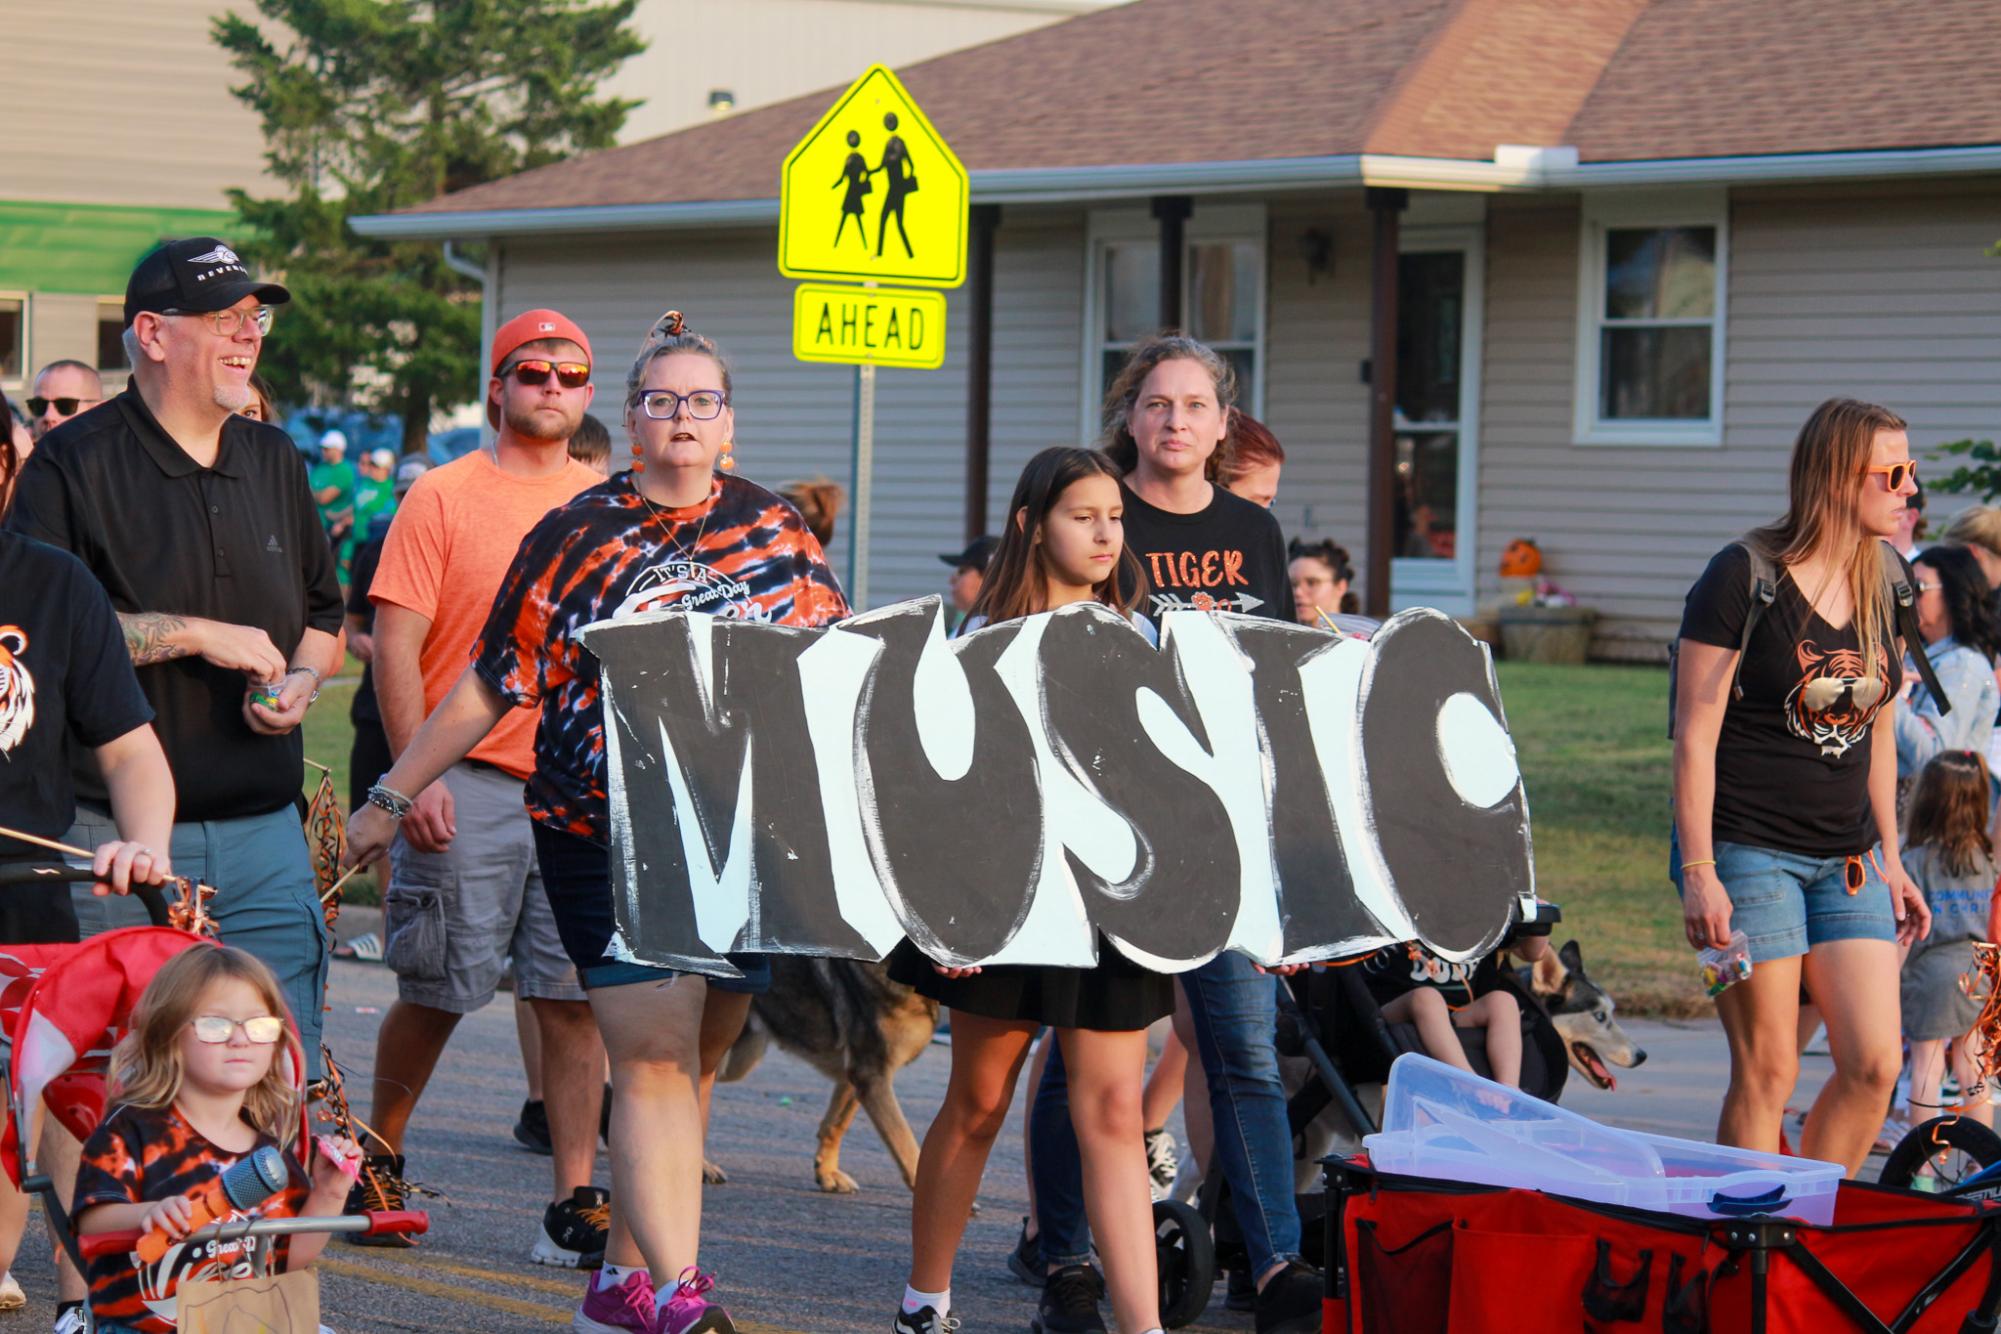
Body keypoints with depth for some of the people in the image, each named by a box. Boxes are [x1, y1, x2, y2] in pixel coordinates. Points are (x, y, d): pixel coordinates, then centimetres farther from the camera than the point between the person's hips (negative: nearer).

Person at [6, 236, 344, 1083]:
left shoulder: (275, 462, 16)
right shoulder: (76, 464, -4)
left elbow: (324, 615, 26)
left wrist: (302, 682, 4)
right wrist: (193, 634, -14)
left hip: (264, 830, 5)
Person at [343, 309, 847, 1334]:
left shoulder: (776, 533, 8)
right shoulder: (576, 537, 1)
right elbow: (491, 683, 5)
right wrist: (390, 796, 7)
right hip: (608, 840, -3)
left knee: (693, 1062, 9)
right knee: (654, 1063, -12)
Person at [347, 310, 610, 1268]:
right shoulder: (443, 497, -1)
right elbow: (395, 644, -4)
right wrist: (416, 774, -12)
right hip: (469, 786, -3)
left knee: (575, 999, 0)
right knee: (437, 994, 3)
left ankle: (573, 1205, 3)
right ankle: (376, 1158, 24)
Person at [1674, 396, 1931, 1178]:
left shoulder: (1878, 589, 10)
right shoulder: (1745, 578, -9)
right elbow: (1695, 734, -9)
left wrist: (1890, 860, 19)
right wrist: (1698, 871, -15)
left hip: (1847, 860, 6)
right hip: (1749, 851, -6)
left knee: (1875, 1064, -2)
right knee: (1766, 1071, -5)